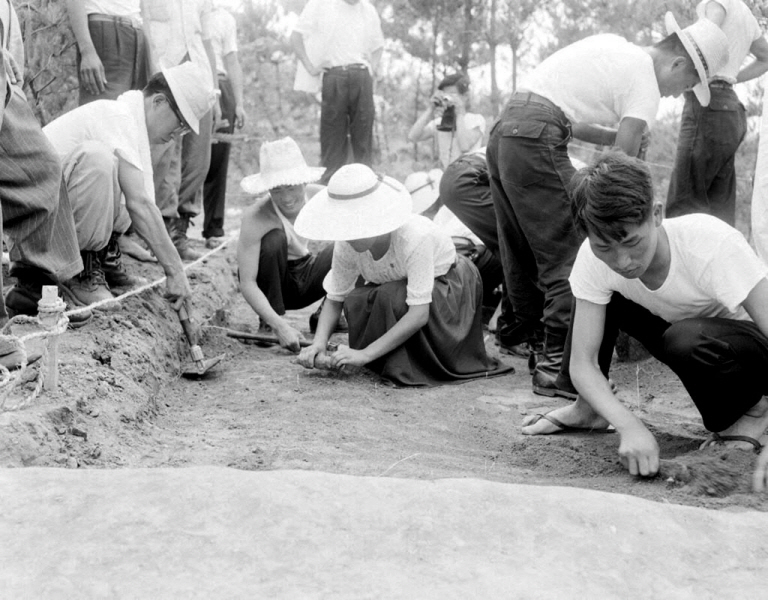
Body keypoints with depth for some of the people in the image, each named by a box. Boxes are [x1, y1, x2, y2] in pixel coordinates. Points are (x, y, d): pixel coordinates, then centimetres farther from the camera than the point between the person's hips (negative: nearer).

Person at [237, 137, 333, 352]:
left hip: (305, 279, 4)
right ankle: (269, 324, -15)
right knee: (275, 239, -33)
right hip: (270, 285, -4)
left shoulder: (318, 197, -17)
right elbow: (247, 284, -32)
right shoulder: (256, 218, -29)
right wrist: (280, 326, -43)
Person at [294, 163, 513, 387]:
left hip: (451, 287, -6)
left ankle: (402, 368, -16)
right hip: (395, 288, 6)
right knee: (355, 302, -25)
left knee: (392, 297, -36)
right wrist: (319, 343, -30)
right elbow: (335, 298, -10)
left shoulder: (416, 236, -38)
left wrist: (365, 354, -46)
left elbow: (419, 313, -42)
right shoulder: (346, 246, -21)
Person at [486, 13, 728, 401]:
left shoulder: (614, 47, 21)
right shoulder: (645, 83, -4)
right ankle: (556, 364, -8)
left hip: (503, 129, 10)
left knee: (522, 257, 16)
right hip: (535, 139, -10)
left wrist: (620, 137, 21)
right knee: (571, 255, -7)